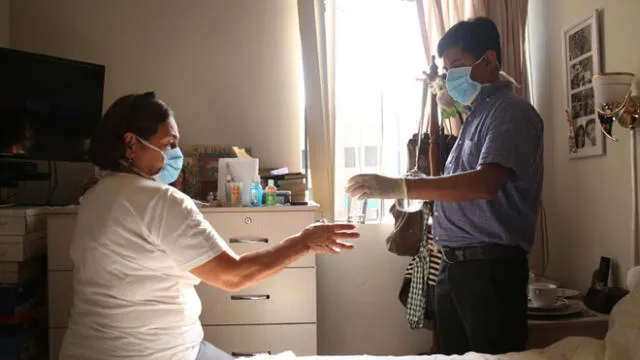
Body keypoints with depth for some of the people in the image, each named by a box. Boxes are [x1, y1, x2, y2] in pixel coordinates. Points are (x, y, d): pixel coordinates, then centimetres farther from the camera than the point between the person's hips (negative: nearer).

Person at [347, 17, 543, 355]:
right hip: (453, 264, 8)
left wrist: (398, 187, -30)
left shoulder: (511, 112, -9)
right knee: (454, 354, 13)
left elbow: (485, 183, -26)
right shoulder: (475, 115, 19)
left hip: (491, 266, -8)